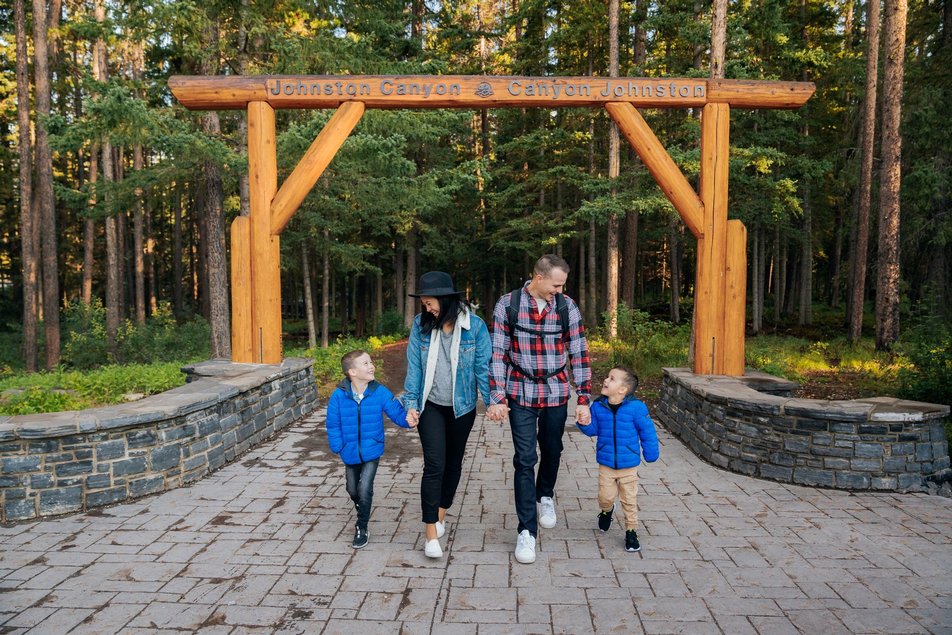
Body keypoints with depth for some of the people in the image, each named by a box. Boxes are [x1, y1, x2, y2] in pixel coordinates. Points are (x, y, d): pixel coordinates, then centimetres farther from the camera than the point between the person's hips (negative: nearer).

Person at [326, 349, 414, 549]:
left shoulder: (380, 392, -16)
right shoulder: (339, 395, -16)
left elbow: (396, 411, -13)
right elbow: (333, 424, -7)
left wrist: (408, 420, -33)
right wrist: (338, 448, -9)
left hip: (371, 450, -2)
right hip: (350, 452, 2)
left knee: (364, 488, -9)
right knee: (352, 489, 21)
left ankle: (362, 528, 13)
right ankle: (361, 511, 55)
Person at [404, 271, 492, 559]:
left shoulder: (474, 325, -11)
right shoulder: (421, 324, -6)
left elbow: (483, 366, -8)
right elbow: (414, 366, -2)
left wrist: (492, 401, -12)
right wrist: (411, 403, -4)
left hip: (461, 406, 0)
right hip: (430, 405, 0)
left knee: (453, 462, 15)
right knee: (434, 465, -7)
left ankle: (441, 513, 39)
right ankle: (431, 534, 1)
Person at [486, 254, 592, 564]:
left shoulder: (567, 306, -4)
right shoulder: (507, 305, -8)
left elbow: (579, 354, -1)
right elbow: (497, 354, -6)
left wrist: (583, 399, -4)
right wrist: (497, 399, -9)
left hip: (556, 394, 2)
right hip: (521, 394, -2)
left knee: (552, 451, 18)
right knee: (525, 459, -2)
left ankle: (545, 496, 47)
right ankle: (527, 530, 9)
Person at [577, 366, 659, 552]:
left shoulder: (636, 408, -16)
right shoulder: (598, 406, -7)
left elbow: (647, 431, -6)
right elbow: (593, 430, 1)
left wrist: (650, 454, 1)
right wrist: (584, 423, -20)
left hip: (629, 466, -2)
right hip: (606, 465, 2)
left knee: (629, 500, 9)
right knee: (605, 496, 7)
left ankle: (631, 531, 26)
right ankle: (606, 511, 41)